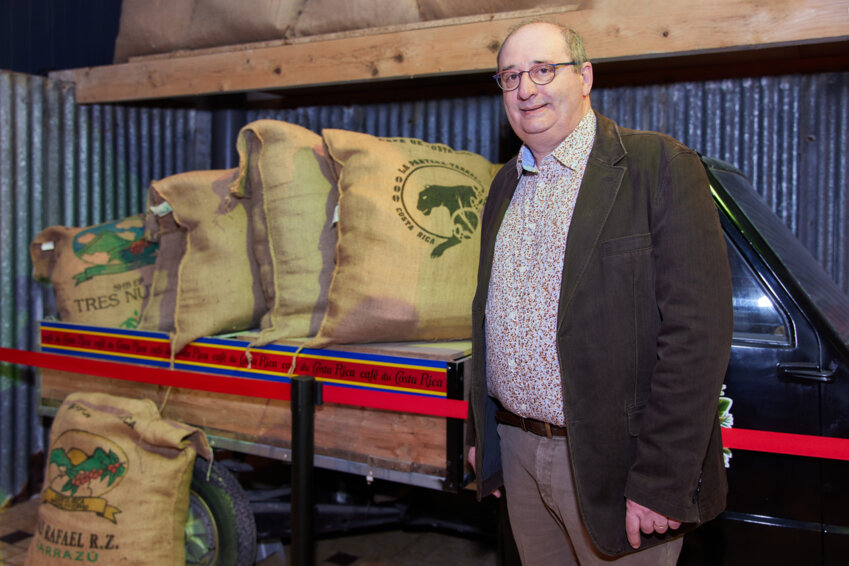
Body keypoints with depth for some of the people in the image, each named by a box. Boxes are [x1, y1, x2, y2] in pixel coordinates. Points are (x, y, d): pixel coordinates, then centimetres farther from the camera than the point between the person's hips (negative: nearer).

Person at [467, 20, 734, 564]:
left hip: (614, 464, -6)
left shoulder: (660, 165, -11)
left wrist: (660, 482, -20)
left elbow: (697, 335, -17)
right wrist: (480, 434, 15)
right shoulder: (506, 185, 11)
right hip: (518, 453, 6)